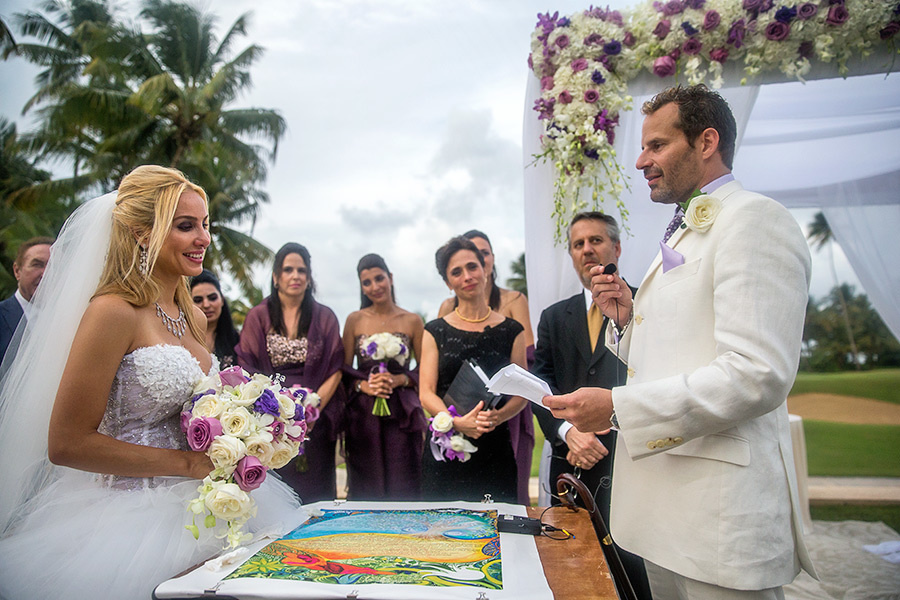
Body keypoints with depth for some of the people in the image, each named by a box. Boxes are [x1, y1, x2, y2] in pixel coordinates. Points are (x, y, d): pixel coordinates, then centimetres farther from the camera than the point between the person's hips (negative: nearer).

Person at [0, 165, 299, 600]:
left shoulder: (192, 317, 8)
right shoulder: (113, 311, -16)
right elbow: (66, 443, -18)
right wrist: (190, 463, -18)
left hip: (196, 508, 8)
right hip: (133, 514, -8)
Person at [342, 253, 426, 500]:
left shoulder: (412, 321, 2)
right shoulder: (355, 320, 6)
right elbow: (344, 369, 7)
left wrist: (398, 380, -11)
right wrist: (363, 385, -11)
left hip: (401, 414, -1)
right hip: (363, 414, 1)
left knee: (402, 485, 2)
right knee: (366, 486, 7)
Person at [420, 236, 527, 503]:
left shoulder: (511, 330, 6)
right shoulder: (435, 331, 5)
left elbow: (521, 391, 4)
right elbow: (426, 393, -1)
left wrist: (498, 416, -16)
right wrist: (458, 421, -18)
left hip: (495, 451, 0)